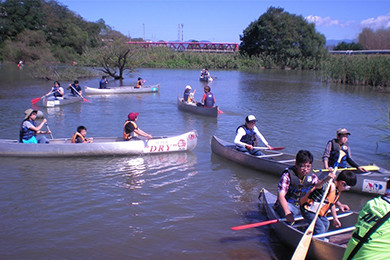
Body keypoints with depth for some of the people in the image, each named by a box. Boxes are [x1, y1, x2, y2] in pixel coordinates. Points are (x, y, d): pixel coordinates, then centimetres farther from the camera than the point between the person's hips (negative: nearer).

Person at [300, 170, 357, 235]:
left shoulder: (338, 191, 5)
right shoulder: (330, 185, -26)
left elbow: (332, 204, 18)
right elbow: (317, 186, -47)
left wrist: (335, 218, 26)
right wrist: (326, 179, -67)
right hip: (308, 209, -11)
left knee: (326, 223, 22)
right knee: (320, 228, -15)